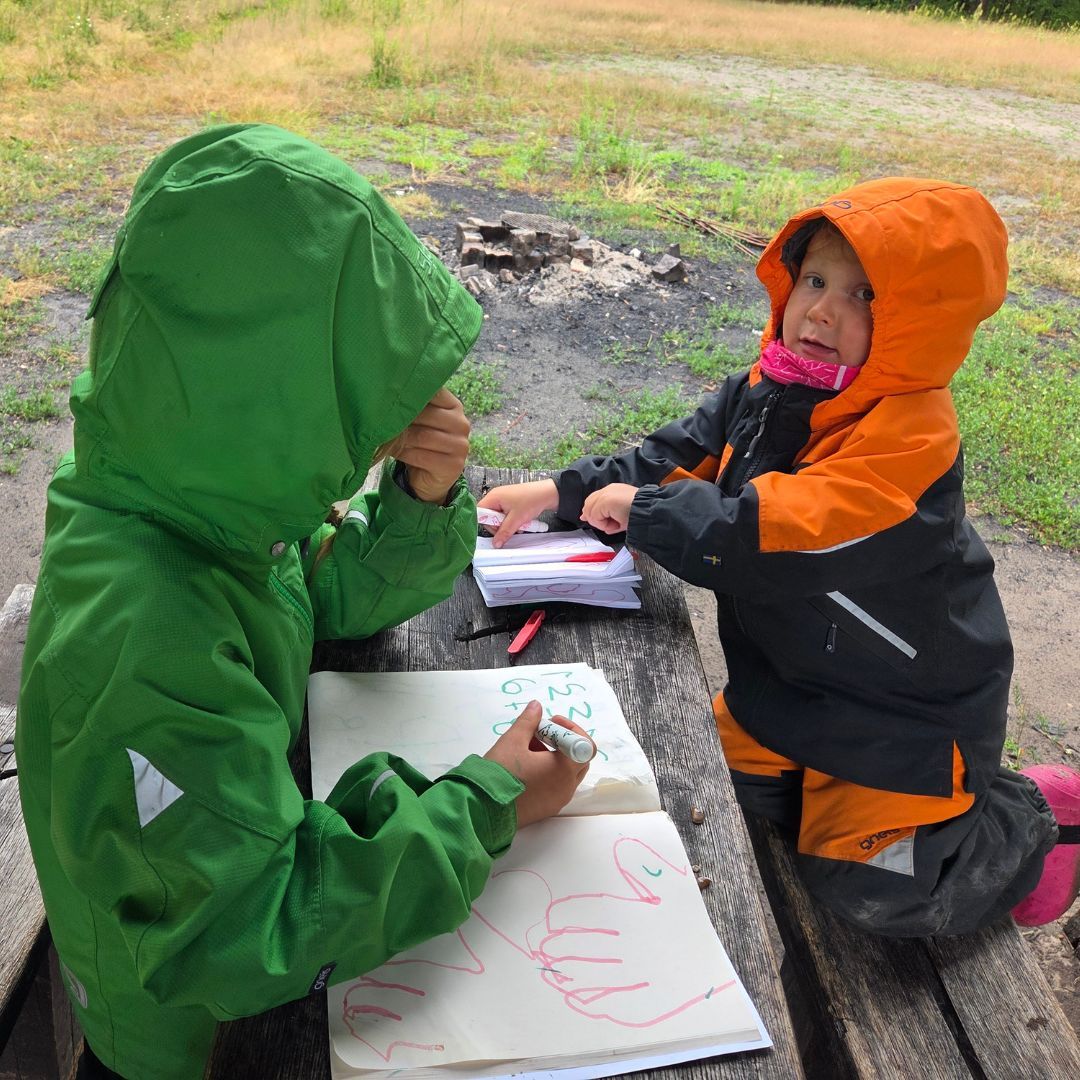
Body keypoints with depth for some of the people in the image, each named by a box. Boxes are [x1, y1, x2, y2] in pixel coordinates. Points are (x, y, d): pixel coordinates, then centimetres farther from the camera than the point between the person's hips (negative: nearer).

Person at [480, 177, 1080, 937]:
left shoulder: (909, 437, -32)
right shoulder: (771, 388, -5)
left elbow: (768, 537, -39)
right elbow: (682, 455, 1)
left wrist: (643, 508, -28)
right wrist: (562, 493, -9)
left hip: (900, 698, -7)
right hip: (794, 665, 8)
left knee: (872, 887, -3)